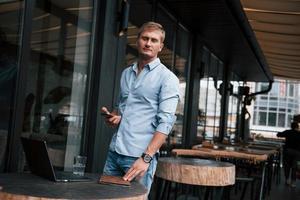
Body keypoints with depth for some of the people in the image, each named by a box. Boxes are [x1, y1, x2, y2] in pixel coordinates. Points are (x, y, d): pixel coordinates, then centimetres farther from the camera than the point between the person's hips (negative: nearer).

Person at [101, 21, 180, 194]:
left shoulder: (167, 78, -6)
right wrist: (114, 116, 3)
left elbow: (165, 122, -14)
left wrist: (146, 158, -22)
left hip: (140, 155, -6)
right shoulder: (126, 73, 13)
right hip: (114, 151, 6)